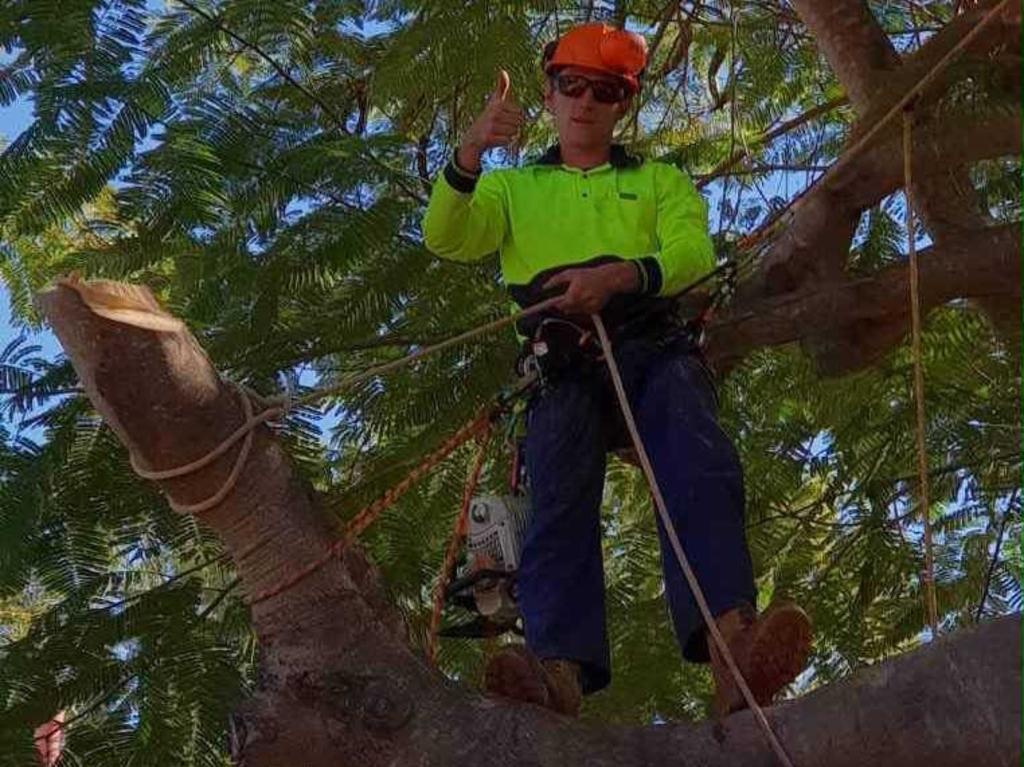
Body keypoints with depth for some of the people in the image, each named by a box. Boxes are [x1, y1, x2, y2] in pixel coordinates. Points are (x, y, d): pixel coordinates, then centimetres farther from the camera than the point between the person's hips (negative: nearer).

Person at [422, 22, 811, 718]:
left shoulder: (661, 181, 29)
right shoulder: (514, 187, 30)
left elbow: (694, 252, 6)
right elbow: (448, 240, 9)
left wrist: (617, 276, -17)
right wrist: (469, 155, -13)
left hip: (652, 347, 0)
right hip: (562, 363, 1)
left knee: (701, 467, -31)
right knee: (559, 497, -27)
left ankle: (732, 649, -50)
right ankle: (560, 666, -47)